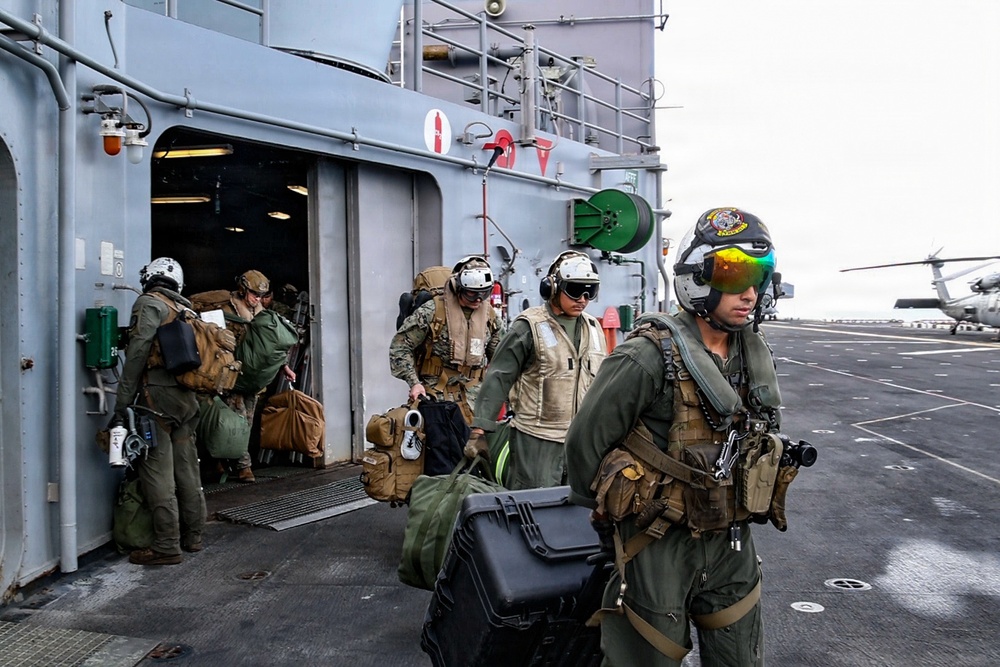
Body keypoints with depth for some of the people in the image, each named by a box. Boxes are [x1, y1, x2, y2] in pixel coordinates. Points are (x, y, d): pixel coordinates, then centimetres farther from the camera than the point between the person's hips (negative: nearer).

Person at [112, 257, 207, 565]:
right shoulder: (185, 309, 18)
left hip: (158, 395, -7)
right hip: (187, 398, 7)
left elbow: (137, 353, -13)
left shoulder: (149, 303, -3)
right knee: (187, 469, 13)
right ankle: (193, 536, 22)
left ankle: (166, 546, -1)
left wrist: (122, 404, -13)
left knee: (157, 471, -3)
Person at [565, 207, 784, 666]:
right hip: (659, 542, -6)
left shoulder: (754, 355, 1)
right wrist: (601, 513, -1)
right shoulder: (650, 358, -22)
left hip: (730, 540, 6)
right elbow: (586, 440, -15)